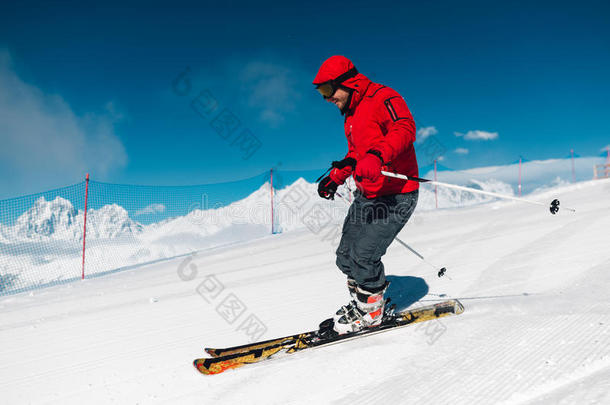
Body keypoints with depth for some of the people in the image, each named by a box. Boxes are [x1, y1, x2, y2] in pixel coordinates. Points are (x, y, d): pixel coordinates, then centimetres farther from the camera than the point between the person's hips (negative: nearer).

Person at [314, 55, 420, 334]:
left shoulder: (383, 98, -10)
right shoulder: (351, 115, 18)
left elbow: (404, 129, -29)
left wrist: (377, 156, -45)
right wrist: (336, 177, 23)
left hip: (396, 196, -9)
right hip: (366, 196, 9)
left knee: (362, 256, -13)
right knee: (345, 258, 6)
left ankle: (370, 313, 11)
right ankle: (362, 301, 28)